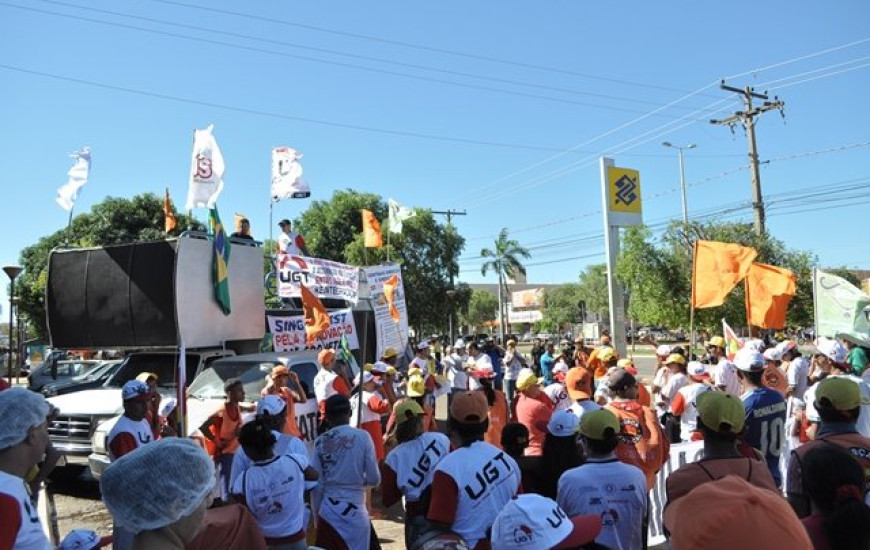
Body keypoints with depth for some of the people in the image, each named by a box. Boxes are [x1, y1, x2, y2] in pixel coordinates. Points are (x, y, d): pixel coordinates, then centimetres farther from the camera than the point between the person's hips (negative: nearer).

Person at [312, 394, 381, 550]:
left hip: (328, 512, 2)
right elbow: (374, 479, -7)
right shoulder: (362, 437, -9)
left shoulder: (320, 442, -3)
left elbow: (316, 485, 0)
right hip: (355, 511, -2)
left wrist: (317, 516, 12)